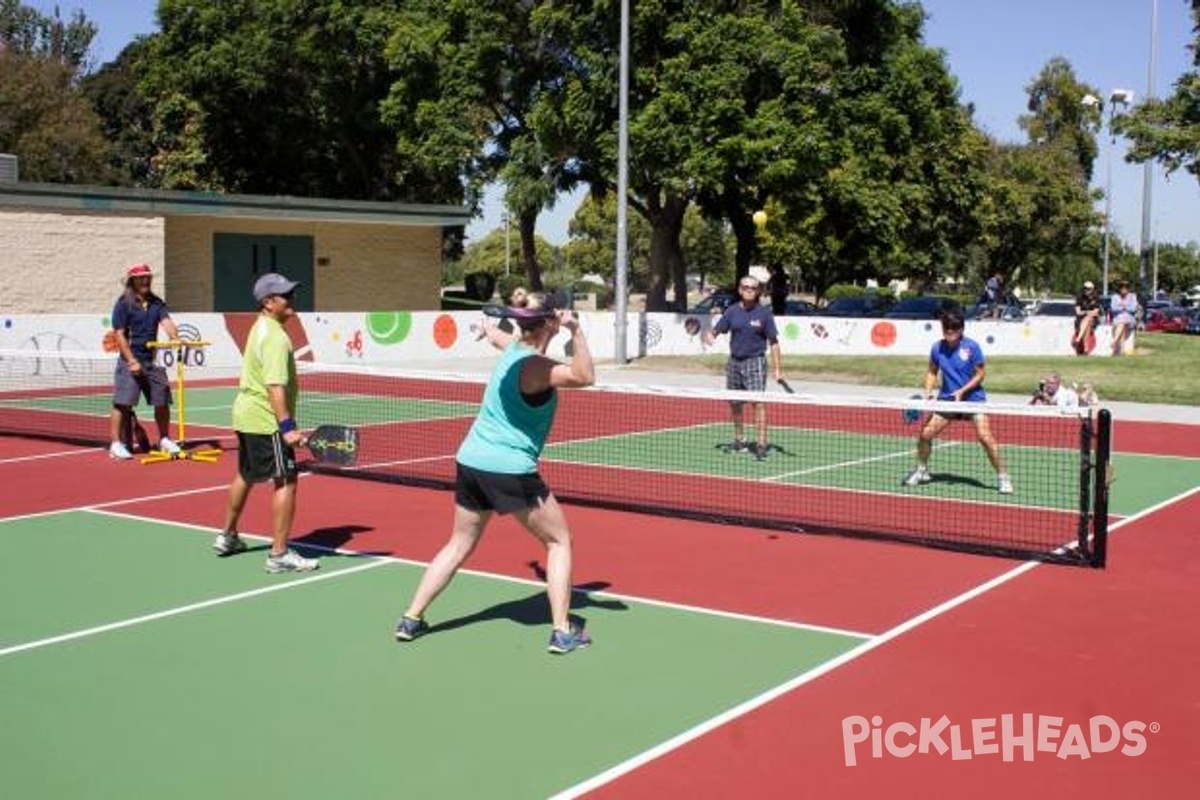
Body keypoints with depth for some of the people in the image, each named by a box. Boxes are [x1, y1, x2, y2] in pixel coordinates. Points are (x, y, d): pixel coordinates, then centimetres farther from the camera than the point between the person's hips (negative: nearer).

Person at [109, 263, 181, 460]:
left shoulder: (156, 303, 10)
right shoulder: (123, 304, -5)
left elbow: (167, 322, -4)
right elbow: (119, 335, -8)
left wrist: (175, 338, -26)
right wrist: (132, 361, -15)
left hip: (152, 361, 5)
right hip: (130, 362, -5)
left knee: (162, 402, 9)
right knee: (122, 404, -8)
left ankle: (164, 440, 24)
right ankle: (116, 444, -3)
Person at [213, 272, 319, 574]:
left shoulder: (260, 328, 12)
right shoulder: (276, 337, -20)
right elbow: (275, 386, -28)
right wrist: (287, 426, -32)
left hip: (246, 415, 11)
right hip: (266, 420, -11)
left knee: (246, 476, 25)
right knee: (286, 481, -8)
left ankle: (228, 537, 40)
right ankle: (279, 555, -7)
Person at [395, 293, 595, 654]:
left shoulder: (512, 350, 9)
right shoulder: (535, 367, -16)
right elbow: (585, 376, -27)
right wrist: (576, 330, -29)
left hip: (470, 462, 8)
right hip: (510, 470, -8)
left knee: (459, 545, 21)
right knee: (559, 541, 6)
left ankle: (411, 619, 22)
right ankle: (563, 631, 4)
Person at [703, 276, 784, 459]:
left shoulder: (764, 313, -3)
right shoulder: (732, 311, 4)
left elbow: (773, 342, -1)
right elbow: (716, 330, 7)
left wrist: (778, 369, -5)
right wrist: (710, 336, -19)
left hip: (755, 362, -4)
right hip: (734, 362, 4)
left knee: (758, 402, -14)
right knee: (734, 403, 11)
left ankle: (761, 444, -13)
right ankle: (739, 440, 29)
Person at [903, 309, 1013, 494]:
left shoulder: (971, 347, -14)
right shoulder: (937, 348, -3)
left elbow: (980, 374, -8)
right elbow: (932, 372, 11)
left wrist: (962, 391, -19)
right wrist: (928, 391, -5)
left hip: (972, 398, -4)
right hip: (947, 399, 4)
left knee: (985, 437, -18)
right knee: (925, 434, -1)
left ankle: (1002, 477, -5)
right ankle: (922, 471, 22)